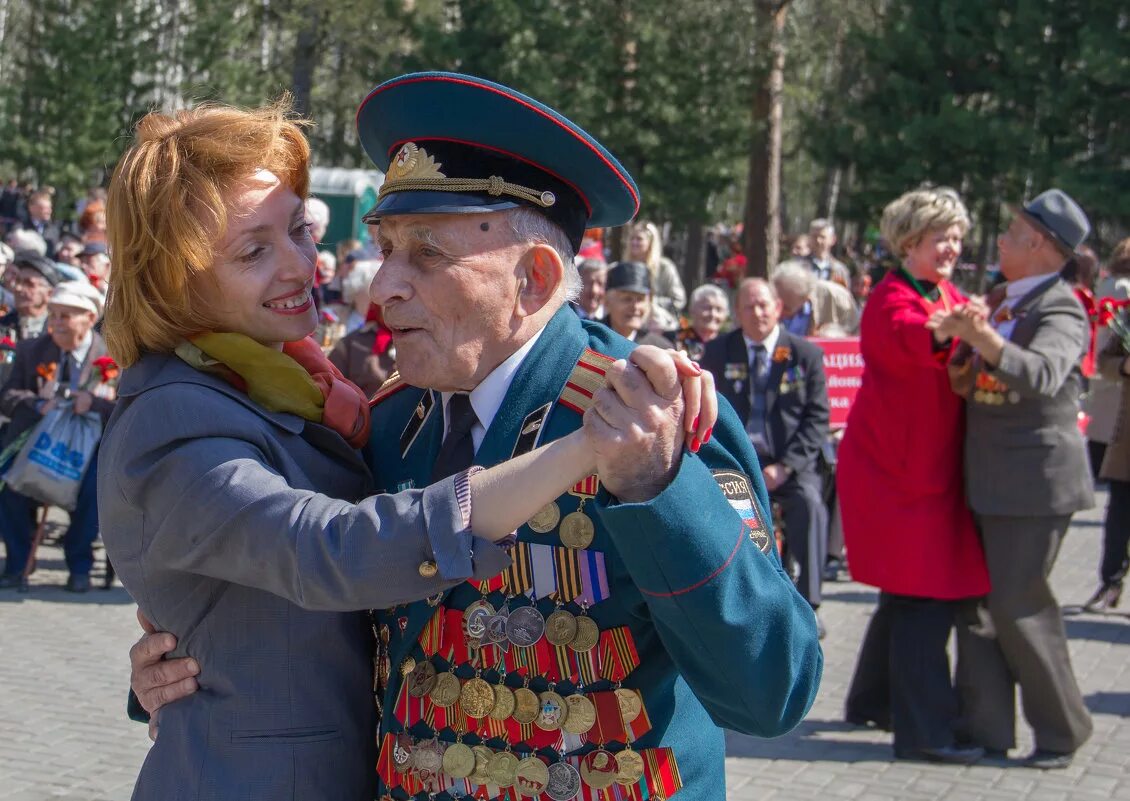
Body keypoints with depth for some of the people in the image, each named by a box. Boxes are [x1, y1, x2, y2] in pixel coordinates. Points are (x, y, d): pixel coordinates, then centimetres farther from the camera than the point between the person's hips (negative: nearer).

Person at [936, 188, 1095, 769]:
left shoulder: (1060, 310, -12)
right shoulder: (1003, 302, 13)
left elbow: (1041, 373, -32)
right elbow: (970, 377, 21)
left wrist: (982, 338, -46)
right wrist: (961, 369, 0)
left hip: (1035, 475, -8)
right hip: (991, 476, 8)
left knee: (1017, 602, -5)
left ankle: (1061, 730, 11)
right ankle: (986, 726, 16)